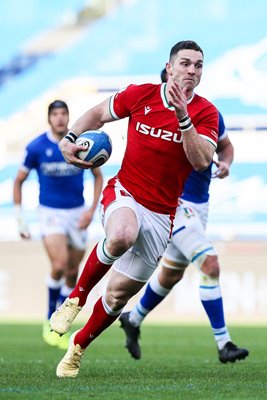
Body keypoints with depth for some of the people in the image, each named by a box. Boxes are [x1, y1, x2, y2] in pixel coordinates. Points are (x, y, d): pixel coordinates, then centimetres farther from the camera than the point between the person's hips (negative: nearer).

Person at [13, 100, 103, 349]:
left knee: (72, 274, 6)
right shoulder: (36, 147, -8)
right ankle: (50, 320, 0)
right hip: (50, 213, -2)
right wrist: (20, 219, -1)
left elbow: (98, 176, 8)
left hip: (77, 214, 3)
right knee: (59, 265, -22)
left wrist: (92, 210, -3)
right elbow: (19, 181, 3)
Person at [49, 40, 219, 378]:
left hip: (161, 213, 1)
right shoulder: (141, 95, -3)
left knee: (118, 294, 4)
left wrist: (183, 116, -27)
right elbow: (98, 113, 13)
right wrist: (70, 138, -4)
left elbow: (201, 161, -18)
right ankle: (77, 296, -14)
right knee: (121, 236, -39)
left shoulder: (205, 113, -4)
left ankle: (79, 345, 30)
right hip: (124, 195, -1)